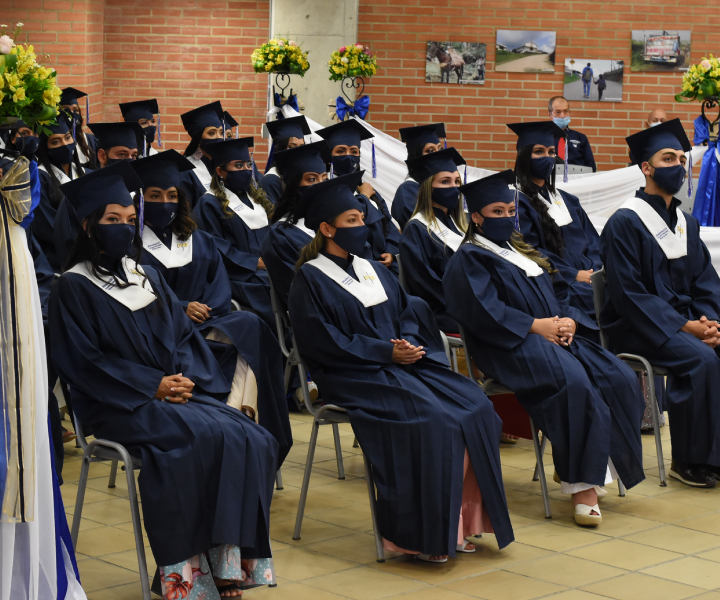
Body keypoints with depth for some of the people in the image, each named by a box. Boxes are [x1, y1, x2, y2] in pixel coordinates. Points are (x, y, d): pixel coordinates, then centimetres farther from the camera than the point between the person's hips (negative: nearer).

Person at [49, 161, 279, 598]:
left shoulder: (149, 278, 19)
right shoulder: (75, 288, -1)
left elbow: (185, 334, 16)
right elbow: (83, 362, -8)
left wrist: (186, 378, -6)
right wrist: (153, 386, -14)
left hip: (179, 393, 6)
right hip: (123, 406, -6)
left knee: (254, 440, -19)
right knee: (209, 437, -31)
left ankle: (234, 559, -18)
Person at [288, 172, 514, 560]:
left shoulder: (371, 269, 20)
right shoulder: (311, 279, -3)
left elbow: (405, 315, 20)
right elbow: (322, 343, -12)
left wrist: (409, 344, -4)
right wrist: (385, 351, -16)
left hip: (400, 362, 7)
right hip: (353, 376, -7)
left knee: (474, 408, -14)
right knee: (430, 420, -30)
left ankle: (458, 521, -10)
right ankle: (419, 535, -20)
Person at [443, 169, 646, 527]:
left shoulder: (522, 251, 28)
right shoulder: (469, 259, 3)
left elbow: (557, 293, 22)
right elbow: (483, 310, -13)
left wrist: (569, 320, 0)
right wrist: (535, 326, -17)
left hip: (554, 335, 8)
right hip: (511, 347, -8)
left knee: (620, 378, -15)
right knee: (574, 382, -34)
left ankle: (598, 467, -12)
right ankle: (581, 483, -29)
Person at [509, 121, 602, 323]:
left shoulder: (567, 200, 25)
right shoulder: (517, 201, 2)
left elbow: (592, 242, 19)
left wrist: (594, 272, -2)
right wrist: (573, 275, -11)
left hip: (586, 278, 6)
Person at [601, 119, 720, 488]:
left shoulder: (686, 223, 16)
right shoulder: (624, 222, -7)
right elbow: (628, 294, -13)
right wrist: (685, 326, -19)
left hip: (684, 321, 7)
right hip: (639, 326, -7)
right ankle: (688, 461, -16)